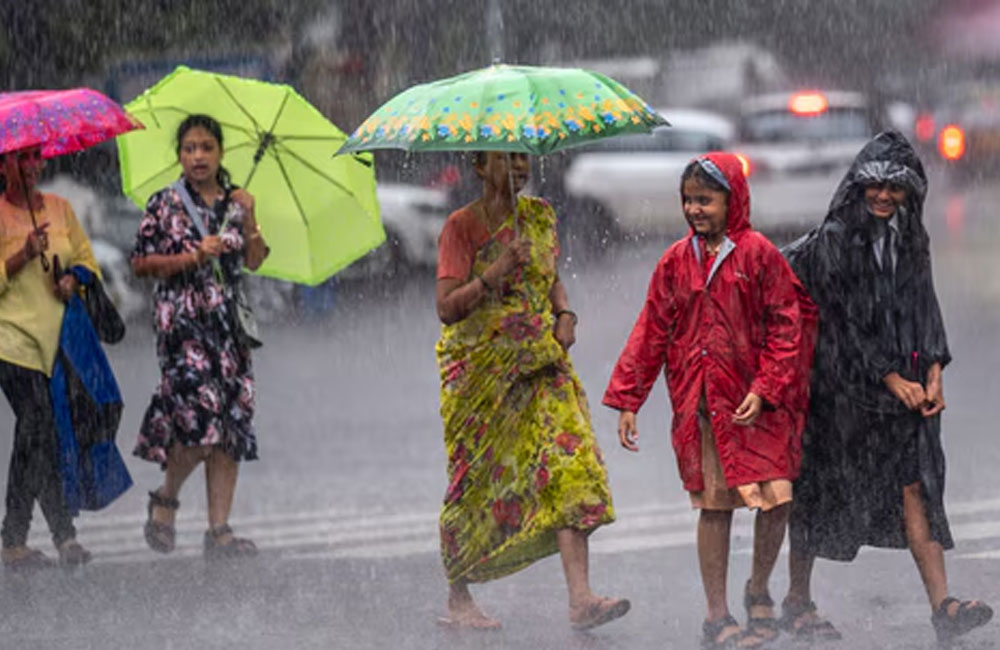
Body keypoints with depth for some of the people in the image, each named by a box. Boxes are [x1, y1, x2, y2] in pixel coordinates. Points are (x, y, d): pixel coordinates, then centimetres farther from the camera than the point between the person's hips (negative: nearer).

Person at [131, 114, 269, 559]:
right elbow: (141, 263, -1)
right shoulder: (165, 204, 1)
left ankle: (219, 529, 0)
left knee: (232, 422, -2)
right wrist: (194, 257, -11)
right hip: (182, 318, -4)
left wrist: (249, 220, -8)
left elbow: (255, 261, 8)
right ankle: (165, 498, 9)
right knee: (201, 413, -17)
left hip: (229, 319, 4)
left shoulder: (235, 201, 12)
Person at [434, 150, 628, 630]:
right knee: (475, 482, 3)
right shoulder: (462, 226, -6)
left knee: (568, 465, -12)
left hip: (541, 363, 4)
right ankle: (457, 600, 18)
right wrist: (495, 273, -27)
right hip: (480, 369, -4)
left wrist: (565, 313, 4)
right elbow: (447, 307, -14)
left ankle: (580, 598, -18)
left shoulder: (540, 216, 10)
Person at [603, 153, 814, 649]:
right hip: (700, 403, 2)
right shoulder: (676, 261, 7)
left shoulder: (758, 254, -1)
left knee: (777, 497, -8)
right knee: (714, 506, 2)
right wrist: (627, 401, 6)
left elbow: (785, 325, -2)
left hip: (756, 402, -2)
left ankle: (759, 590, 19)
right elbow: (651, 333, 9)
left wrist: (765, 389, -11)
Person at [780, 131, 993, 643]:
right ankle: (797, 601, 18)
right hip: (843, 384, -5)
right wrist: (893, 381, -14)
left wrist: (932, 376, -3)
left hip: (903, 384, 5)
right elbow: (845, 320, -13)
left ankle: (941, 606, -12)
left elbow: (924, 309, 11)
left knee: (915, 486, -4)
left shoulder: (909, 240, 10)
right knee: (822, 487, 4)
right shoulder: (832, 241, -10)